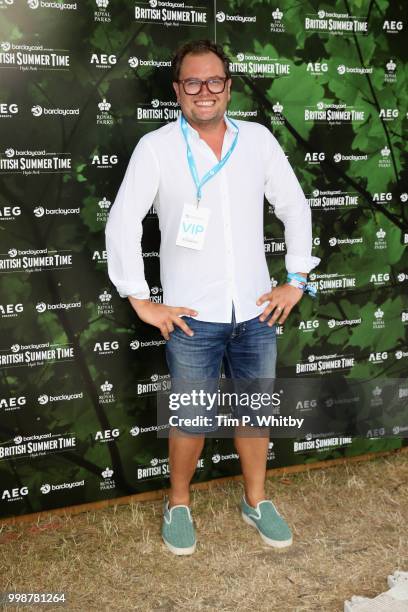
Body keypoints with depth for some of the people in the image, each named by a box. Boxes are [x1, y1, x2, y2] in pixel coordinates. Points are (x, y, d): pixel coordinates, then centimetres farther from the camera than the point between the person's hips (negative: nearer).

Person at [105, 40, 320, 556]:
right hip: (192, 316, -3)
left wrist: (296, 281, 5)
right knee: (194, 419, 8)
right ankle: (178, 504, 34)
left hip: (256, 310, 3)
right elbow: (122, 223, -8)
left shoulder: (258, 139, 3)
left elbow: (295, 207, 9)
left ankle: (256, 501, 37)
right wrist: (142, 302, -10)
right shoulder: (156, 147, -5)